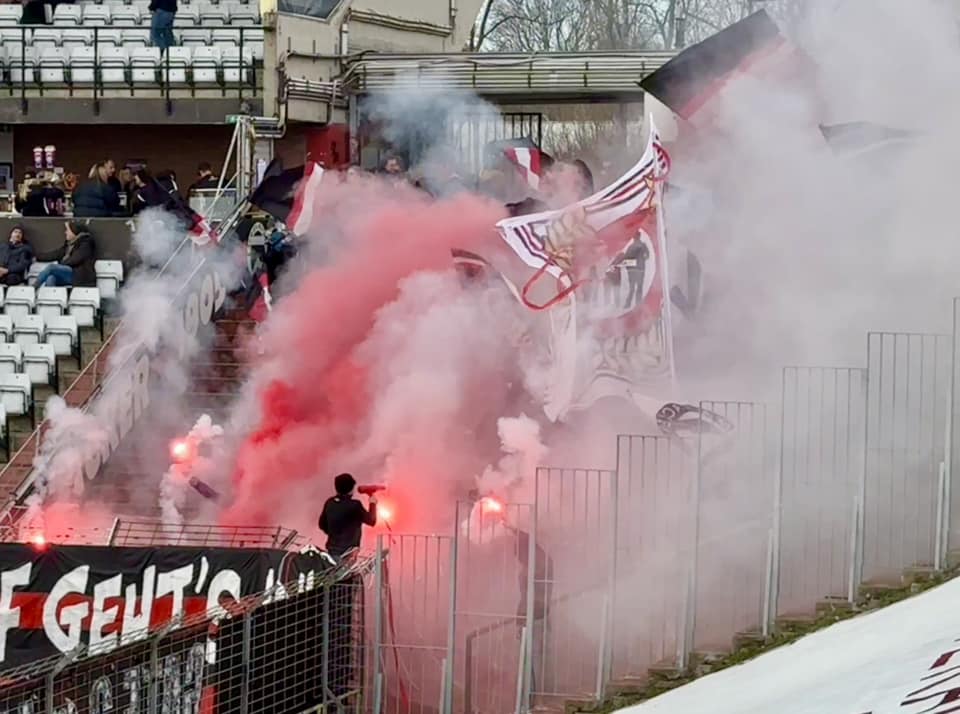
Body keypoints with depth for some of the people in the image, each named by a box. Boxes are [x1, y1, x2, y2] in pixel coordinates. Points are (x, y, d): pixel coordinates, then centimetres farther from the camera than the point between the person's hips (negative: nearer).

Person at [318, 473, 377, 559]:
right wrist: (373, 503, 12)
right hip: (347, 552, -7)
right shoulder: (354, 505, -17)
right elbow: (371, 521, -4)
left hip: (332, 550, 7)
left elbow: (322, 525, 14)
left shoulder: (330, 503, 2)